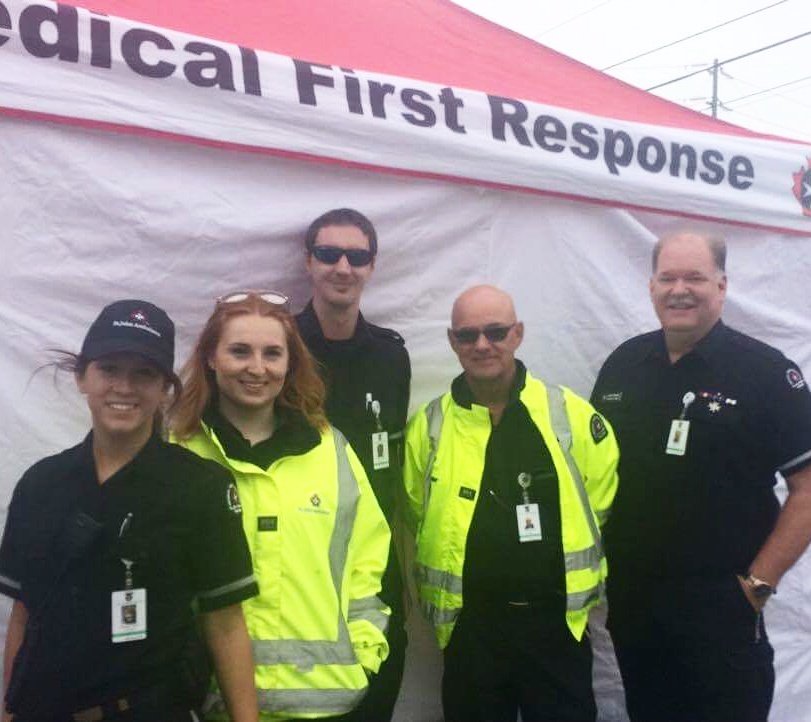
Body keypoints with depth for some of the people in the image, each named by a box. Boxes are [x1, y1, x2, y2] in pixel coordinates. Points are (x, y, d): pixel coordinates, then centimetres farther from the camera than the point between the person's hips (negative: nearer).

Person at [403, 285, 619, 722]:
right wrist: (434, 601, 8)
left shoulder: (571, 415, -5)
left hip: (558, 621, -1)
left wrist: (583, 576, 8)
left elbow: (603, 503, 6)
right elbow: (413, 519, 9)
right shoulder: (428, 427, -2)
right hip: (468, 627, 1)